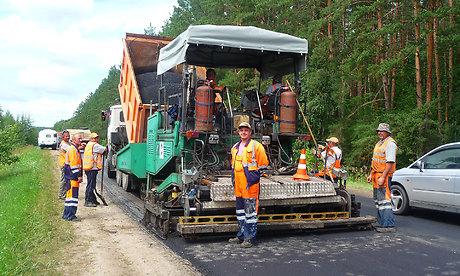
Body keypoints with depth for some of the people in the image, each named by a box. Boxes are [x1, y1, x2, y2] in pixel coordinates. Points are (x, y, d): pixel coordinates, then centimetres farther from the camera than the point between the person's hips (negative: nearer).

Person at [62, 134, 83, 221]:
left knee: (70, 194, 14)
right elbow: (73, 164, -20)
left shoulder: (76, 149, 20)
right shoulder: (72, 150, -14)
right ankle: (70, 215, -8)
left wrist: (79, 175, 23)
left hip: (74, 176, 11)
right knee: (72, 194, -10)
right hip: (72, 176, -11)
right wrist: (78, 176, -20)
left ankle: (66, 214, 21)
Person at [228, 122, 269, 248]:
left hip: (250, 185, -7)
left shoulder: (256, 146, -5)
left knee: (250, 211, -4)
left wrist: (254, 178, -5)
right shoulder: (235, 147, 16)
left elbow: (263, 164, -5)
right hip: (238, 184, 7)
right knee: (240, 209, 14)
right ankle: (242, 235, 25)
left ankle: (250, 238, 3)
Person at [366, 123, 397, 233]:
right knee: (378, 200, 12)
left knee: (384, 200, -11)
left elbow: (390, 162, -20)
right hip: (376, 175, 10)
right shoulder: (379, 143, 19)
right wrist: (371, 174, 20)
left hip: (384, 175, -10)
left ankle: (389, 225, -9)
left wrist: (382, 177, -24)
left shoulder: (390, 143, -12)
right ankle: (382, 223, 19)